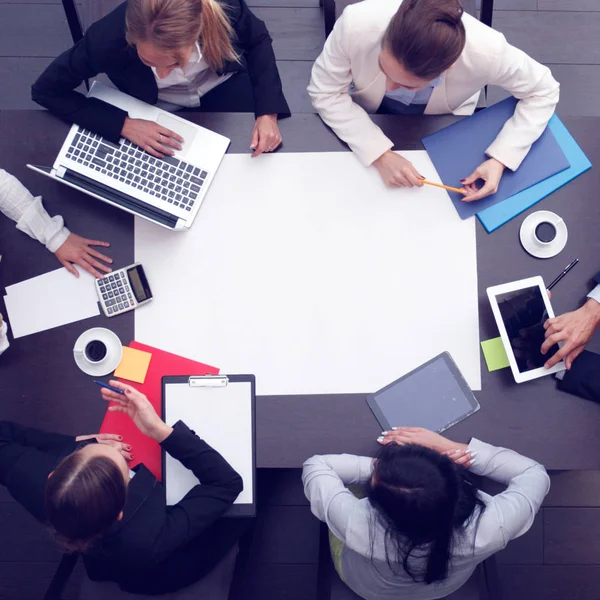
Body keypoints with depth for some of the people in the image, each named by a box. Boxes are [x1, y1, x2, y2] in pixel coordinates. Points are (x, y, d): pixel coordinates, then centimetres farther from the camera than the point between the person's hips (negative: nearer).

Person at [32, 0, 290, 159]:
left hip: (222, 83, 1)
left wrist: (267, 111, -24)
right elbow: (46, 90, -22)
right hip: (159, 106, 0)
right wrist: (123, 124, -32)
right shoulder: (107, 39, -37)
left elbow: (257, 41, -12)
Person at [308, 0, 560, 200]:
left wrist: (500, 160, -35)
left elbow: (542, 92, -22)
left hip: (441, 122, 0)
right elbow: (325, 92, -26)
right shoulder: (356, 24, -41)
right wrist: (380, 154, -37)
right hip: (371, 113, 0)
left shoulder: (486, 52, -40)